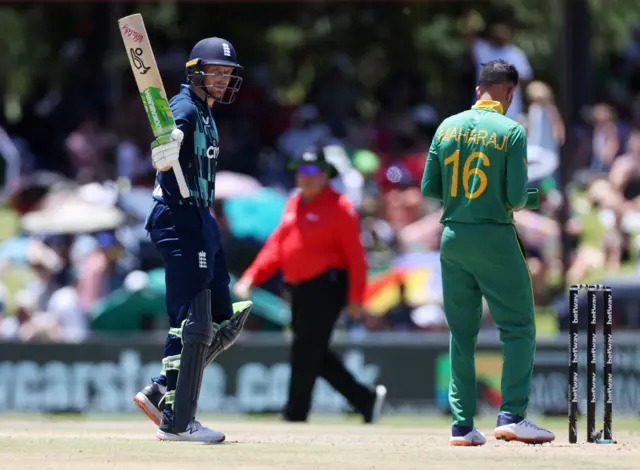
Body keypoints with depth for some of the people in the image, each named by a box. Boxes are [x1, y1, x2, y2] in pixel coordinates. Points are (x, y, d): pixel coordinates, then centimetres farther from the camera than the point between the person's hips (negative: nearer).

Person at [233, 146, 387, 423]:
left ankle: (294, 418, -6)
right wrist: (252, 277, 6)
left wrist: (355, 298, -17)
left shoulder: (339, 207, -7)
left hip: (326, 288, -8)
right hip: (298, 290, 8)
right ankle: (366, 400, 21)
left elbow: (354, 254, -11)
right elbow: (276, 246, 17)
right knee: (315, 355, 10)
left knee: (305, 353, -10)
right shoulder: (293, 205, 16)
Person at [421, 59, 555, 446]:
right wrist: (533, 198, 9)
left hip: (453, 238, 5)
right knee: (519, 328, 3)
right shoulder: (511, 131, -8)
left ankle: (462, 425, 8)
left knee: (461, 334, 10)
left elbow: (429, 188, 5)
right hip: (495, 237, -5)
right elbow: (516, 197, -12)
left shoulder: (448, 127, 5)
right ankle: (512, 416, -8)